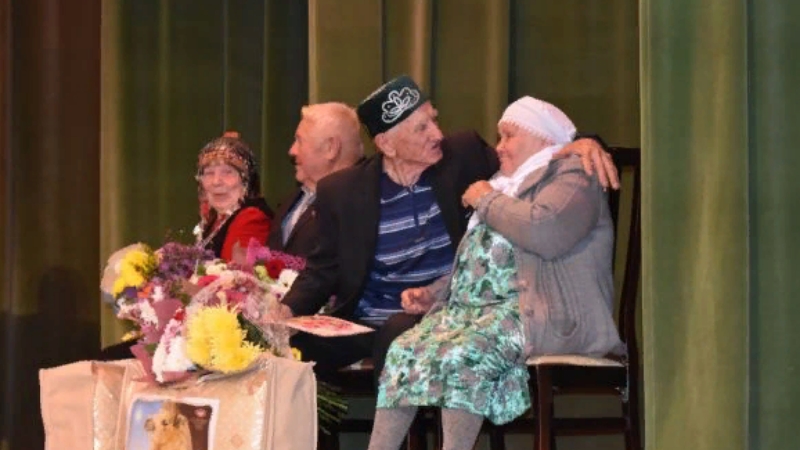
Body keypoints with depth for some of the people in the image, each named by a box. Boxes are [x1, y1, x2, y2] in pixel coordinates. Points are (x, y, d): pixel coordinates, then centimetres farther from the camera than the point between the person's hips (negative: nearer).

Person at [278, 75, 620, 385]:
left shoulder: (464, 157, 2)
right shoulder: (340, 191, 2)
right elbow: (323, 271, 11)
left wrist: (579, 145, -11)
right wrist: (288, 309, -10)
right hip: (362, 321, 1)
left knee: (398, 334, -36)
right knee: (290, 346, -25)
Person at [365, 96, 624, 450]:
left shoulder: (571, 175, 1)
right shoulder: (506, 184, 29)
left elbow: (545, 232, -20)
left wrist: (488, 201, -5)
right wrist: (433, 292, 15)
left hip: (532, 310, -8)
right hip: (472, 305, 8)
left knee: (461, 354, -33)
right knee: (404, 350, -15)